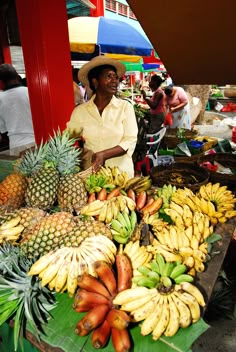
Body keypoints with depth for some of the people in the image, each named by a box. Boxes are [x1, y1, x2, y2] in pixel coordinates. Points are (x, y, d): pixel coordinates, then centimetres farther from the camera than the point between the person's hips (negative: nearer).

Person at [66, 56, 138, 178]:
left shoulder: (125, 107, -3)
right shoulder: (79, 111, -1)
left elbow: (130, 142, -8)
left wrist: (103, 154, -21)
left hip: (121, 171, 0)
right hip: (91, 172, 1)